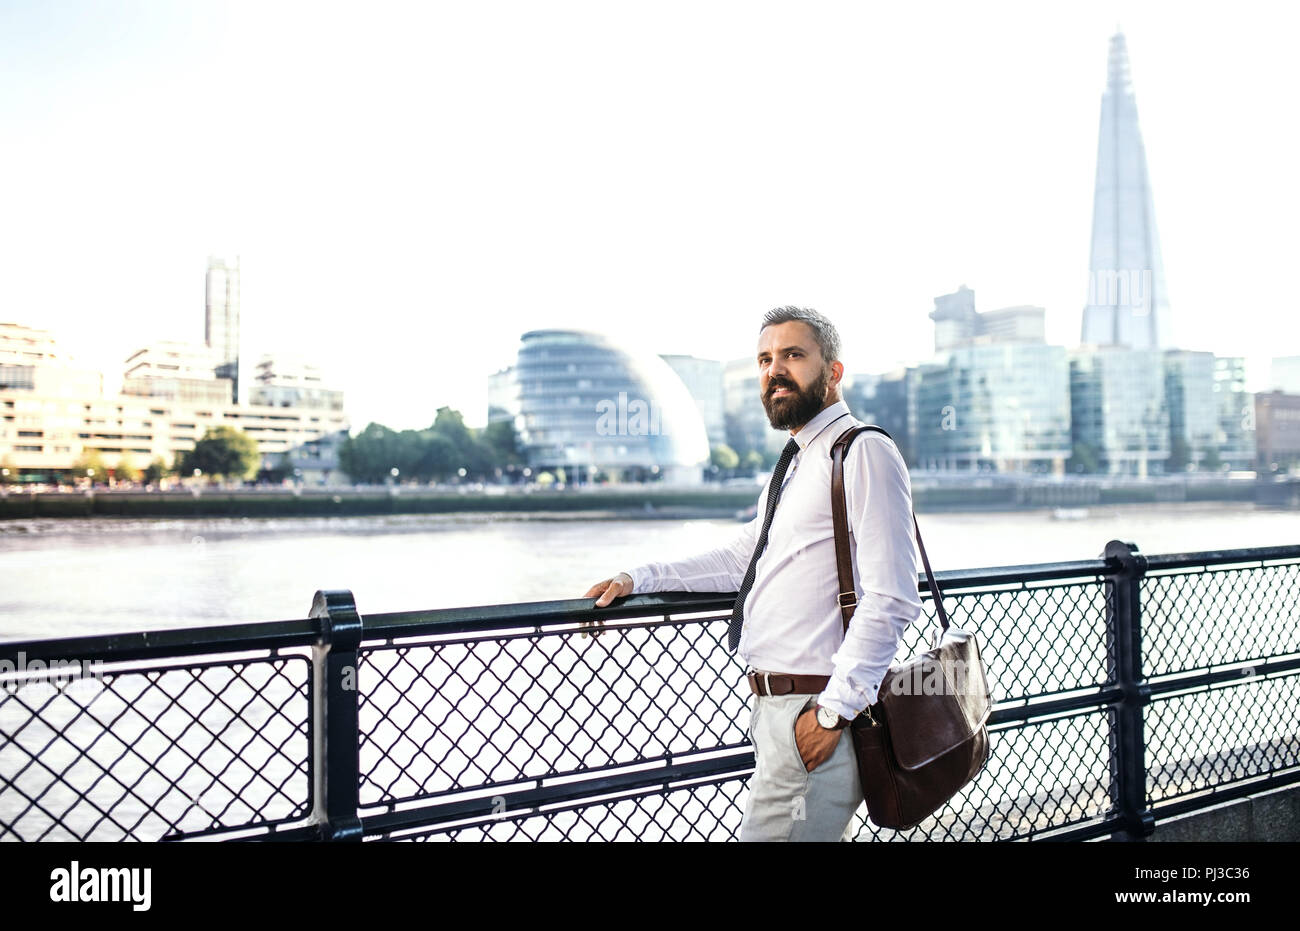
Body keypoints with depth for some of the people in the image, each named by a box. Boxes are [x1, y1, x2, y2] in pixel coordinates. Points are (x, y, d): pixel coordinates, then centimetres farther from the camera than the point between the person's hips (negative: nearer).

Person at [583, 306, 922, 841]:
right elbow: (743, 557, 22)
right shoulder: (795, 463, 17)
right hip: (774, 706, 9)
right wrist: (637, 579, 14)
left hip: (813, 712, -9)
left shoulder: (864, 453, -13)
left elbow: (890, 601, -19)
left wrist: (834, 711, -20)